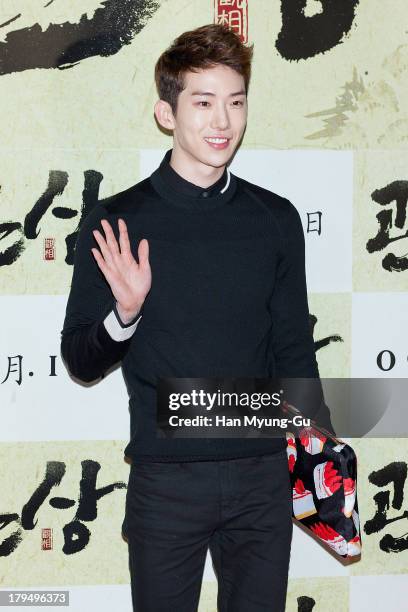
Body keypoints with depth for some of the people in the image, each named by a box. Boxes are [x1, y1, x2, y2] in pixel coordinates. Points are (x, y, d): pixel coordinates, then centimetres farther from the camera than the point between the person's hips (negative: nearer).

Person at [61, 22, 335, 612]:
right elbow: (79, 362, -1)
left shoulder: (276, 218, 4)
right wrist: (124, 315, -20)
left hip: (263, 476, 2)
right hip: (165, 480, -2)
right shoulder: (117, 221, -4)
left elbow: (293, 348, 10)